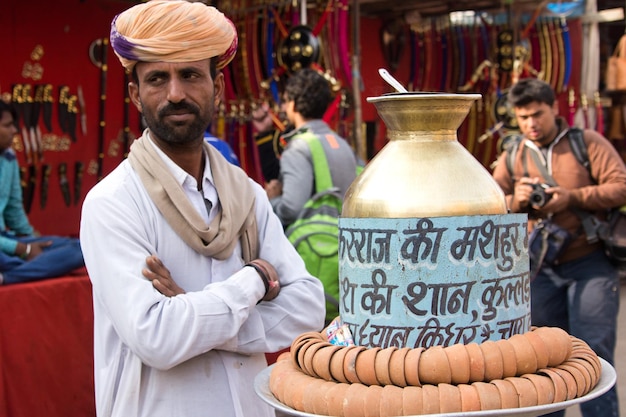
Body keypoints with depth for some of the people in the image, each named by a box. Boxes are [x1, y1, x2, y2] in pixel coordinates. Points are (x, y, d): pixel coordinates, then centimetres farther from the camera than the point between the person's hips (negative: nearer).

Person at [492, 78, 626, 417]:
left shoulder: (588, 143, 0)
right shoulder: (512, 158, 10)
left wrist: (572, 197, -19)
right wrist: (515, 200, -16)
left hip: (590, 265, -4)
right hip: (541, 271, 4)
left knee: (593, 353, -5)